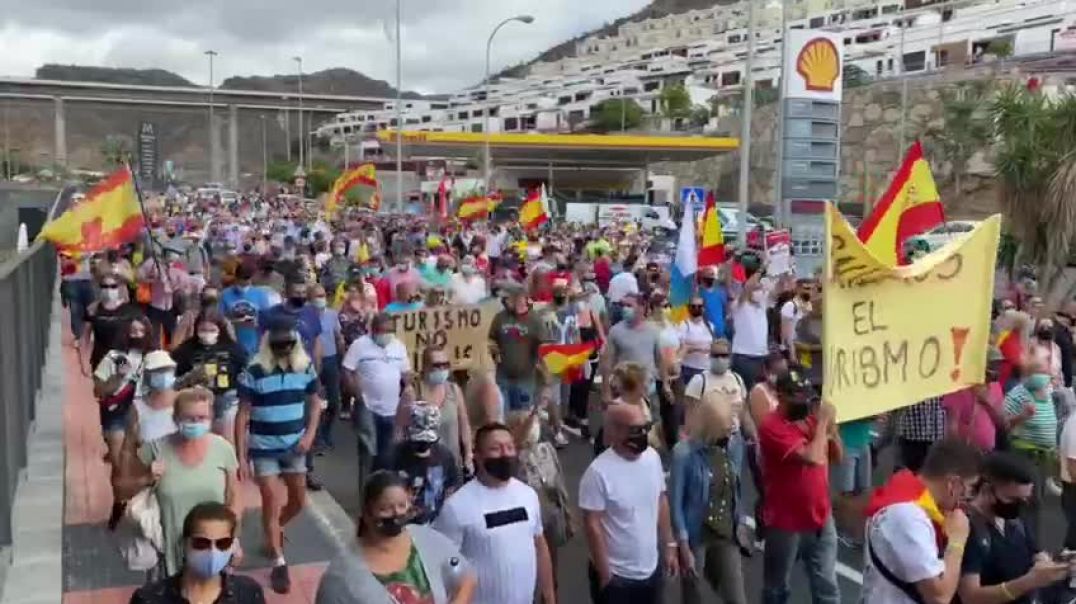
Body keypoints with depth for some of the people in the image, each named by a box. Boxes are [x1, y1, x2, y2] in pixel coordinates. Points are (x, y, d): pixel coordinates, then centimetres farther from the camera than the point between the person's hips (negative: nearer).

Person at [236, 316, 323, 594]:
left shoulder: (305, 367, -3)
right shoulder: (254, 372, -14)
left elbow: (315, 403, 9)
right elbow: (242, 416, -9)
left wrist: (310, 434, -7)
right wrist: (241, 457, -11)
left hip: (294, 447, 4)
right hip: (264, 449, -4)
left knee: (299, 501, 13)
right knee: (271, 501, -3)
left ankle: (274, 531, 44)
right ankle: (279, 563, 10)